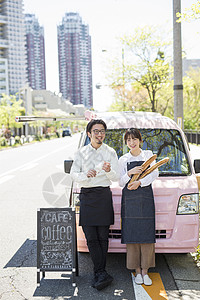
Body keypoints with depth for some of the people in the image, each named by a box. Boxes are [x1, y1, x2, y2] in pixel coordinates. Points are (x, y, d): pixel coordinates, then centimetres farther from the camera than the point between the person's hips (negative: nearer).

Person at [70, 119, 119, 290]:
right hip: (86, 195, 1)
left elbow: (116, 177, 2)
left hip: (104, 195, -1)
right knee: (91, 237, -5)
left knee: (103, 236, 0)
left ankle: (98, 273, 10)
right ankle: (102, 275, -1)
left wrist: (109, 170, -20)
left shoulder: (110, 152, 8)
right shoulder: (81, 153, 9)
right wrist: (86, 175, -18)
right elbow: (73, 174, 2)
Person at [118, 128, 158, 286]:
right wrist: (130, 173, -14)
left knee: (146, 234, -1)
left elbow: (155, 173, -5)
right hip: (129, 199, 0)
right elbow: (121, 183, 5)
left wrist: (139, 182, -18)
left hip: (146, 198, 0)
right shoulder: (123, 159, 9)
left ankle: (145, 271, 10)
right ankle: (137, 271, 11)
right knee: (132, 235, -1)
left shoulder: (148, 155, 9)